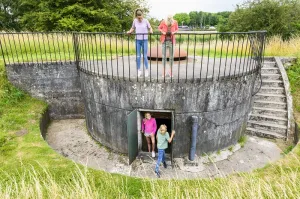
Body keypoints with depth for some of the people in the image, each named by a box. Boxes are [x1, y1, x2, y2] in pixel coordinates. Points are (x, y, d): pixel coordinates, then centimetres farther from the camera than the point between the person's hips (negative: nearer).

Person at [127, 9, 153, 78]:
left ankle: (146, 70, 15)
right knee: (138, 56, 5)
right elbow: (132, 28, 14)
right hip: (137, 40, 2)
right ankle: (139, 70, 16)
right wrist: (130, 31, -6)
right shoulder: (135, 21, 1)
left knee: (145, 56, 1)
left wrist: (151, 31, -19)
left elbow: (150, 28, 3)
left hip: (144, 40, -2)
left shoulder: (146, 21, -4)